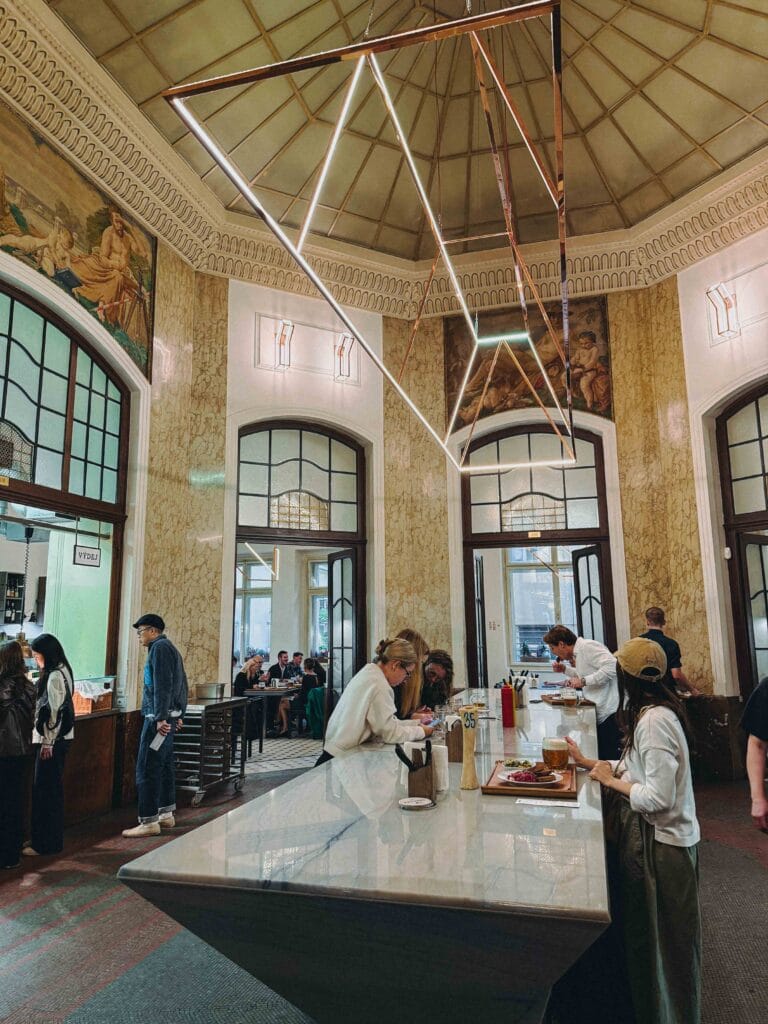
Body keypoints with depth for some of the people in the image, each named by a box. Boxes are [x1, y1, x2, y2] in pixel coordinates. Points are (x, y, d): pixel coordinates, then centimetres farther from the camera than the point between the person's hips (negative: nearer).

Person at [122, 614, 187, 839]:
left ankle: (149, 822, -3)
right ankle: (166, 815, 23)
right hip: (169, 717, 10)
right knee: (164, 766, 15)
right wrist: (178, 715, 22)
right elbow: (181, 684, 21)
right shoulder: (169, 648, 19)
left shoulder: (160, 648, -12)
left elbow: (162, 685, -21)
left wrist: (161, 718, -24)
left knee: (147, 770, -7)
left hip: (159, 720, -10)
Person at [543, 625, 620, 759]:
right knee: (601, 758, 13)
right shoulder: (578, 653, 16)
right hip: (601, 714, 10)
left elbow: (612, 666, -24)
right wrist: (565, 669, 18)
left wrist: (583, 681, -21)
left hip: (611, 712, -10)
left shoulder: (587, 646, -12)